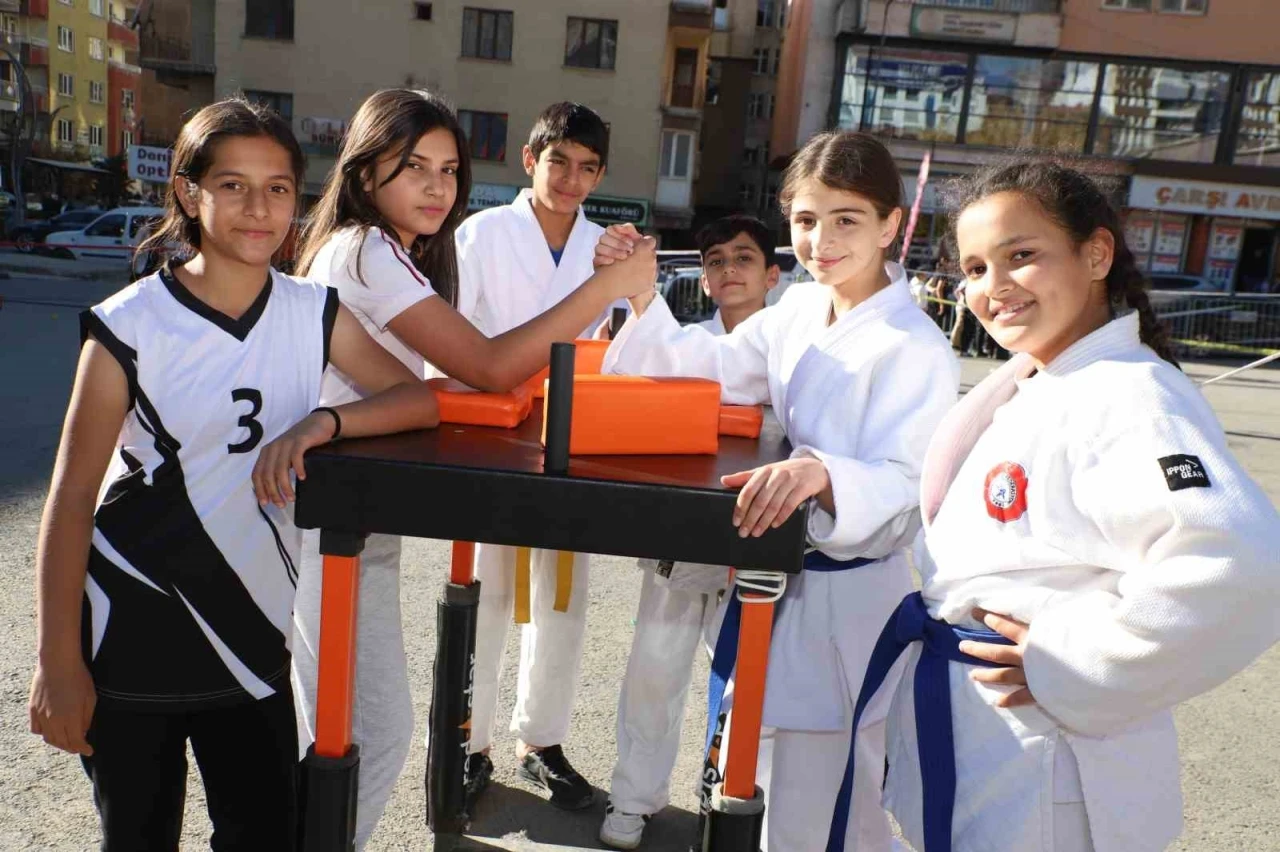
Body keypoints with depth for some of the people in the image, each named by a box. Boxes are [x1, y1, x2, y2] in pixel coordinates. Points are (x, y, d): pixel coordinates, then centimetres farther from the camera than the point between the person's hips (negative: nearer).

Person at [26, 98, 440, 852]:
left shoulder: (313, 312, -1)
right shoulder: (131, 327, -12)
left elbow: (421, 399, -5)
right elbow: (72, 499, -9)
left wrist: (323, 422, -22)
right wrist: (59, 662, -10)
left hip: (250, 635, 3)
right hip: (130, 644, -2)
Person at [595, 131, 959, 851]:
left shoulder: (917, 348, -19)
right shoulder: (799, 310, 3)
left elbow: (903, 488, -24)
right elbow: (707, 369, 8)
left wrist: (821, 471, -45)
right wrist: (642, 295, -7)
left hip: (848, 607, -7)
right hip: (780, 582, 7)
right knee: (769, 792, 26)